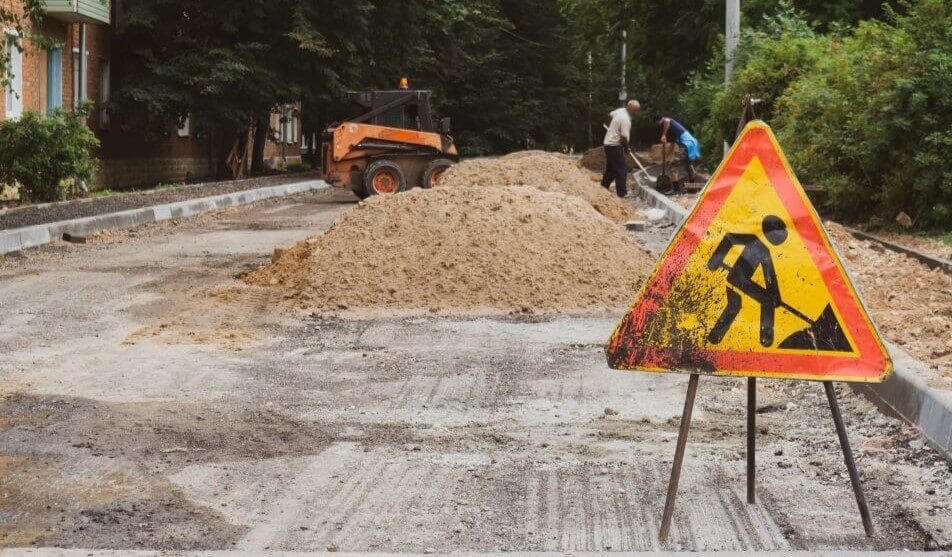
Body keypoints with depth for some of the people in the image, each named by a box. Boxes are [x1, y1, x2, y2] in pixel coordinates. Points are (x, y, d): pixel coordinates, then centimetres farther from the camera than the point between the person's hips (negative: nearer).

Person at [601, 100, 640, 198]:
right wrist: (627, 148, -7)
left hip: (608, 143, 10)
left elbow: (610, 115, 26)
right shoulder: (626, 120, -23)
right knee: (621, 168, -6)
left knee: (610, 168, 19)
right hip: (615, 146, -10)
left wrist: (611, 126, 41)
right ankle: (622, 192, -5)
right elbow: (624, 137, -24)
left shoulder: (620, 111, 4)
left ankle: (604, 188, 26)